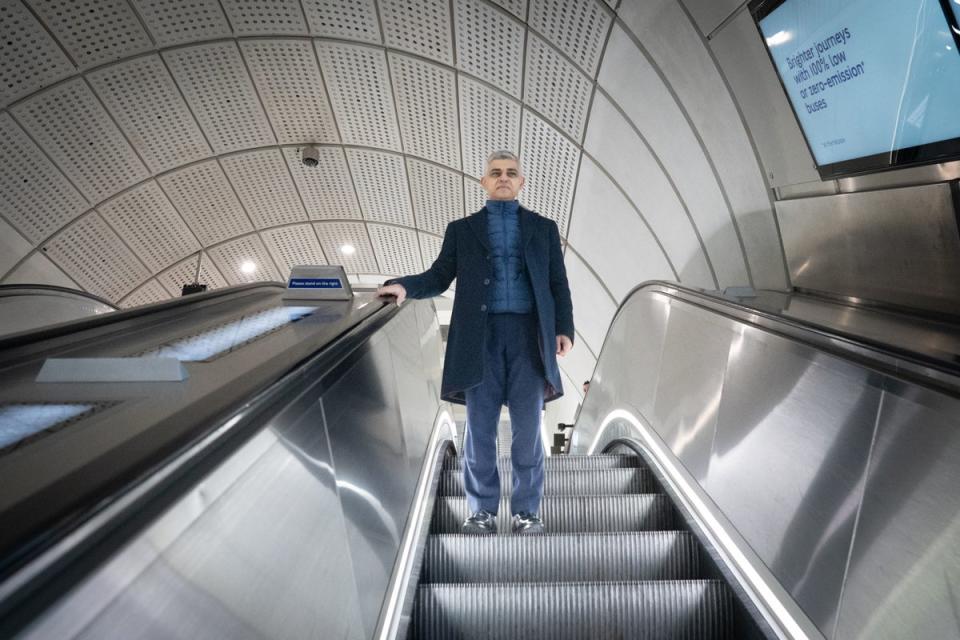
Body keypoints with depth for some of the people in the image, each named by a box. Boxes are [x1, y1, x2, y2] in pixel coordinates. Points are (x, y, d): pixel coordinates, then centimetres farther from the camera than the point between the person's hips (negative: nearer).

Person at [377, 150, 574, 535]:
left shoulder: (543, 228, 18)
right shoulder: (462, 229, 17)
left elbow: (558, 284, 11)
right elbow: (439, 277, 9)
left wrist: (564, 328, -3)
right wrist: (405, 286, -10)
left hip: (529, 335, 1)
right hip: (481, 336, 0)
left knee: (527, 431, 4)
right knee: (479, 431, 4)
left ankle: (527, 512, 20)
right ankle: (482, 512, 20)